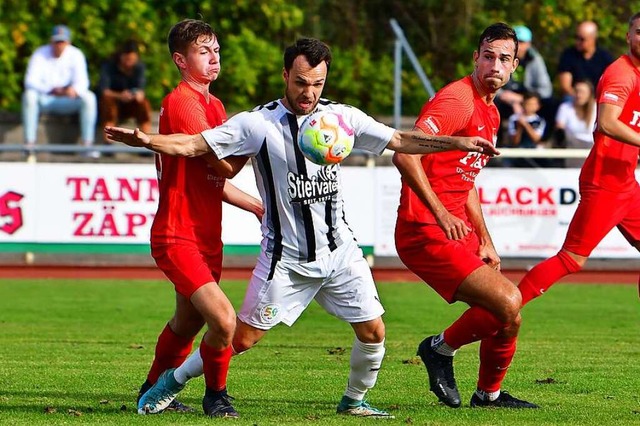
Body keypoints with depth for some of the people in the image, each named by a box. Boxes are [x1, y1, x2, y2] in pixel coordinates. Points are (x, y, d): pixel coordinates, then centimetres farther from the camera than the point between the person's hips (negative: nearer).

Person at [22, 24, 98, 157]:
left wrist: (74, 90, -37)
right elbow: (30, 81, -15)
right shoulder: (40, 54, -5)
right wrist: (51, 90, -33)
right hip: (44, 99, -1)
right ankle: (29, 143, -36)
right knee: (29, 95, -34)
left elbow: (82, 81, -11)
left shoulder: (75, 54, -2)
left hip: (67, 100, 1)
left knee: (89, 97, -27)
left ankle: (88, 145, -29)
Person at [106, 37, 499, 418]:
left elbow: (400, 141, 5)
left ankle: (354, 401, 23)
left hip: (340, 251, 4)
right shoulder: (258, 123, -10)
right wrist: (146, 140, -28)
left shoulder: (342, 117, 1)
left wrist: (458, 142, -3)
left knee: (373, 332, 0)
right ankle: (169, 383, 14)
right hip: (286, 257, -3)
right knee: (242, 338, -3)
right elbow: (192, 145, -12)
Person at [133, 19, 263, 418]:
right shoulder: (181, 103, -15)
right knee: (224, 319, -20)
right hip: (177, 237, -10)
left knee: (188, 322, 22)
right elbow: (224, 163, -21)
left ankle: (154, 392, 41)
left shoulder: (214, 106, 16)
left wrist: (259, 206, 15)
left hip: (207, 237, 10)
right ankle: (216, 395, 3)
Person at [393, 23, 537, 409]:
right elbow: (404, 155, -27)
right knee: (507, 305, -18)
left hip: (458, 229, 10)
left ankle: (490, 394, 32)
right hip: (426, 233, -10)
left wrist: (485, 242, 19)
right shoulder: (457, 101, -15)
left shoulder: (491, 113, 17)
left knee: (508, 307, 14)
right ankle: (442, 349, 5)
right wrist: (440, 214, -31)